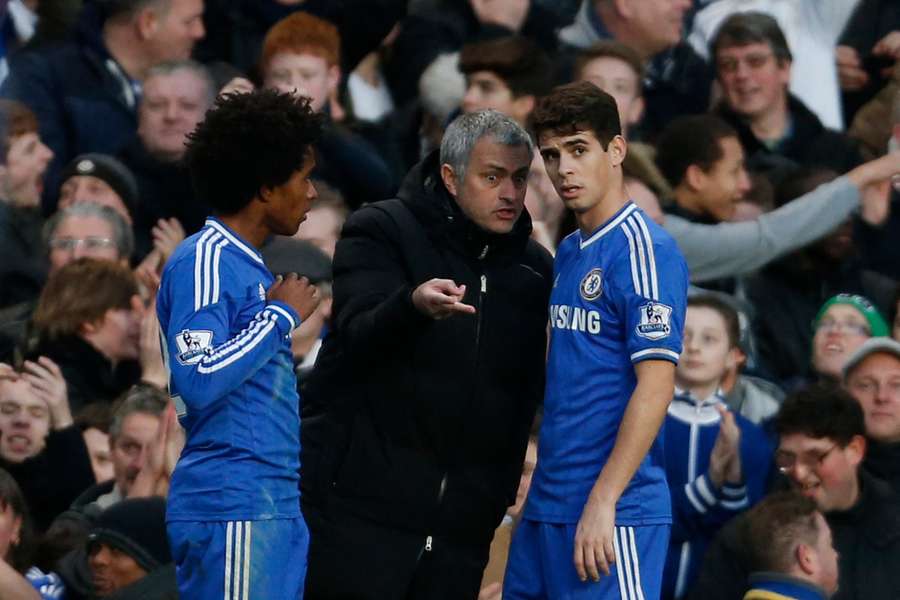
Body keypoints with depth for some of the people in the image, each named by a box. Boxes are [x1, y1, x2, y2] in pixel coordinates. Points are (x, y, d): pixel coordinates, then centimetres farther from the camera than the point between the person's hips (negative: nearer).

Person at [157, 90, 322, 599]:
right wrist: (282, 316, -12)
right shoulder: (206, 260, -10)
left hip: (275, 504, 10)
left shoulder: (250, 267, 19)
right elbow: (198, 381, -22)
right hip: (233, 505, -10)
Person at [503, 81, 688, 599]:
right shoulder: (568, 253, 15)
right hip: (547, 507, 8)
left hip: (613, 515, -8)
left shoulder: (645, 250, -10)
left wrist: (601, 502, -20)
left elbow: (655, 386, -17)